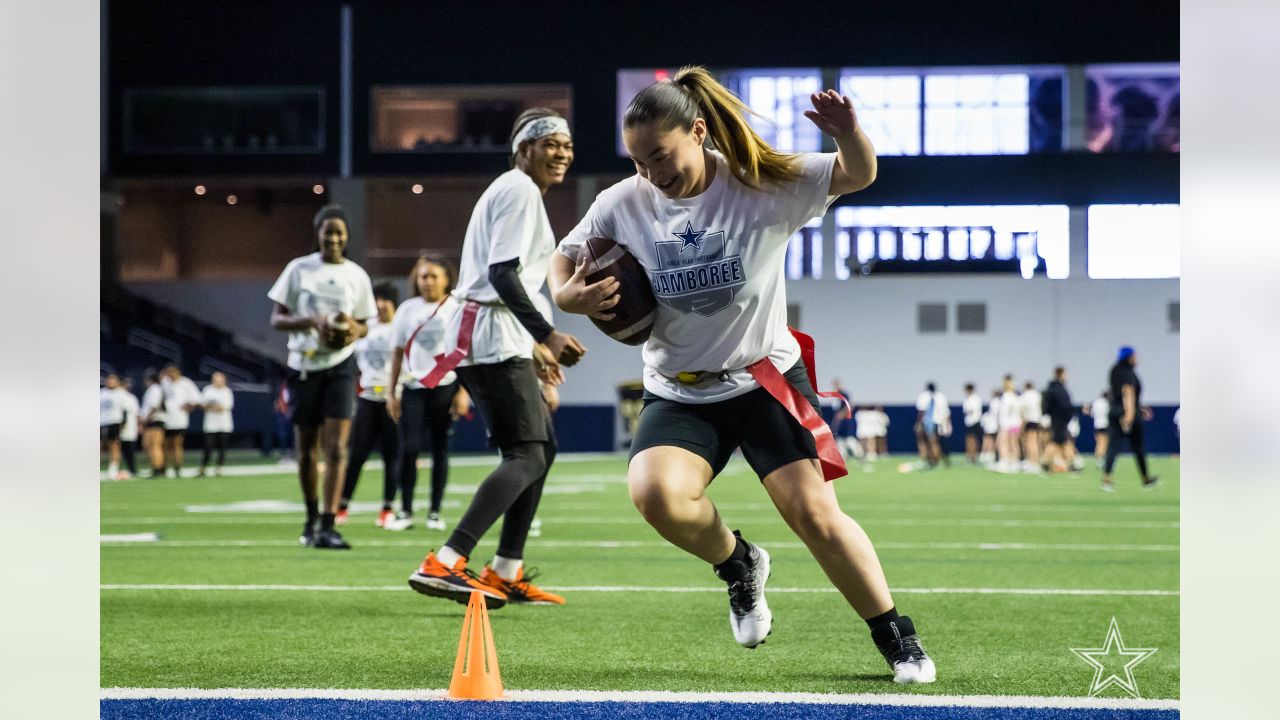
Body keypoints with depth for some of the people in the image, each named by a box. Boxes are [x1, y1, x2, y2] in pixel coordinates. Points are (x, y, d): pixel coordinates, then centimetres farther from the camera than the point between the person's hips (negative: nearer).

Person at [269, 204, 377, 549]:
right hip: (304, 365, 0)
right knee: (306, 449, 7)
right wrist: (311, 321, -18)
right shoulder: (299, 269, 1)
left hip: (340, 365, 0)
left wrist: (354, 330, -11)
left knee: (337, 448, -13)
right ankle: (312, 518, 26)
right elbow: (276, 319, 1)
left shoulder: (356, 275, 5)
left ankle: (327, 527, -17)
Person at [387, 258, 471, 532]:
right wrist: (391, 392, 7)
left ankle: (435, 512, 9)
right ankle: (405, 510, 0)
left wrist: (463, 391, -7)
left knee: (440, 449, 2)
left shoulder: (456, 309, 1)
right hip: (413, 388, 1)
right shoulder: (407, 309, 8)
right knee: (409, 448, -7)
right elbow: (397, 353, 11)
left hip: (445, 386, -1)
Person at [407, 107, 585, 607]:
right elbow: (502, 274, -20)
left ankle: (506, 574, 18)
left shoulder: (513, 191, 22)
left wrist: (533, 346, 28)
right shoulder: (520, 191, -9)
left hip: (486, 338, 11)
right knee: (527, 456, -16)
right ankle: (443, 565, -27)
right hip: (493, 339, -11)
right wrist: (547, 335, -26)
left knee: (541, 447, 17)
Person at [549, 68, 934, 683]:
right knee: (655, 493, -27)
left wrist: (847, 133, -36)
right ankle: (738, 564, 6)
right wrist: (569, 296, -15)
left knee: (815, 514, -12)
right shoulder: (622, 204, -7)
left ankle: (898, 640, 8)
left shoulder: (763, 186, -13)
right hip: (677, 393, 2)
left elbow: (858, 175, -13)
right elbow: (564, 260, 9)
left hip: (765, 379, -2)